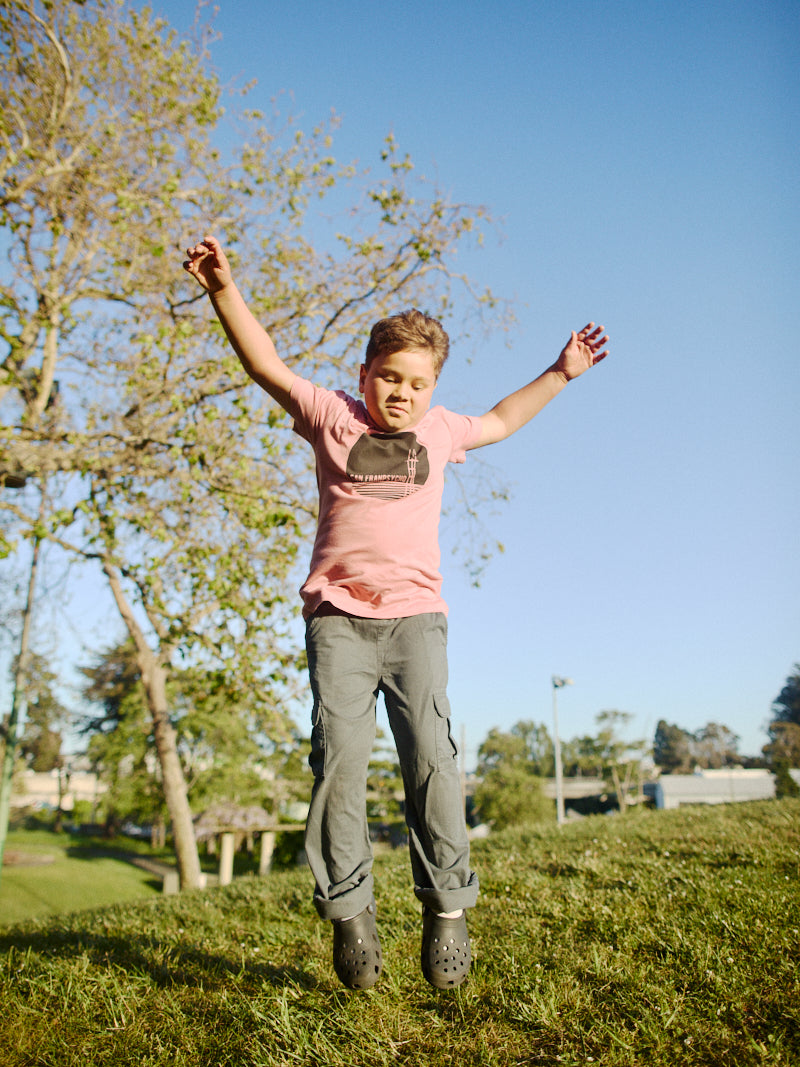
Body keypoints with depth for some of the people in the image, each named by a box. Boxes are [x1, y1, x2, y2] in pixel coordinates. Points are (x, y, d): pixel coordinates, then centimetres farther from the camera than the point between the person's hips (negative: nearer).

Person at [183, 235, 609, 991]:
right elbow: (266, 364, 5)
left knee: (429, 754, -10)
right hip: (337, 615, -1)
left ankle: (446, 906, -1)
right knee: (340, 752, -13)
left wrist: (560, 373, 38)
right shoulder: (333, 419, 10)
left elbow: (500, 420, 36)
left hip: (415, 615, 2)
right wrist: (224, 289, -5)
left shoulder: (439, 432, 18)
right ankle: (348, 910, -3)